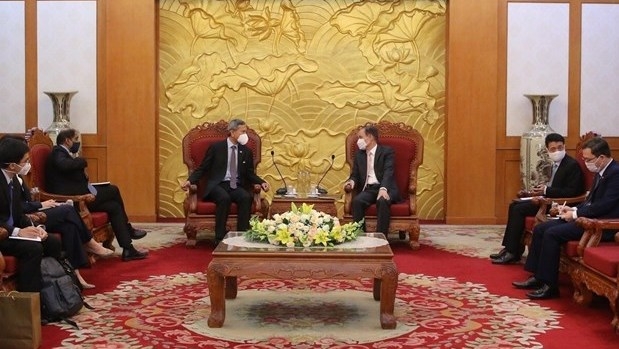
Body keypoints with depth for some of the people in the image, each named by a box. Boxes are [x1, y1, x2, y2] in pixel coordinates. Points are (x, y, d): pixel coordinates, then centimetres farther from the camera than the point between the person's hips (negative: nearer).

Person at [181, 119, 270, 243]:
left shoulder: (246, 151, 12)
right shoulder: (216, 147, 2)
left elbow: (250, 174, 15)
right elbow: (202, 168, 3)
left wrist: (262, 183, -5)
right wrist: (190, 180, -14)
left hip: (236, 186, 3)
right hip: (218, 185, -3)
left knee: (246, 197, -31)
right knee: (224, 198, -37)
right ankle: (220, 238, -29)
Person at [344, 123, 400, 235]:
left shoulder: (387, 151, 4)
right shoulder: (359, 155, 20)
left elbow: (388, 172, -11)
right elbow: (355, 175, 18)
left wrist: (383, 188, -30)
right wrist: (351, 182, -8)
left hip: (385, 188, -4)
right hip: (368, 189, 4)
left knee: (382, 201, -37)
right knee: (357, 201, -29)